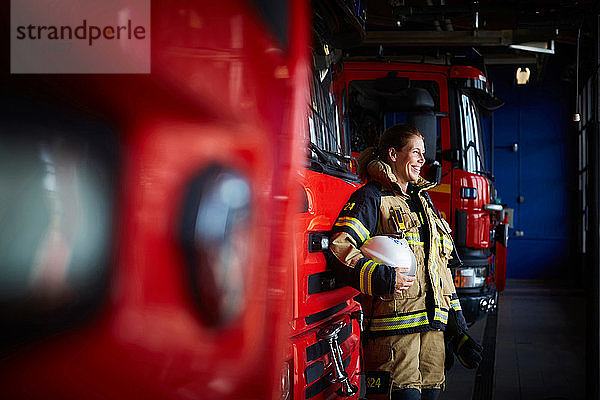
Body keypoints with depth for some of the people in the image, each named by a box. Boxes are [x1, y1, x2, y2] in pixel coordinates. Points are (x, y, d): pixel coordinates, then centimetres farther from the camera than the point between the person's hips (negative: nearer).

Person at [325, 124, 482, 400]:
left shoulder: (423, 200, 24)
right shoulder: (371, 197, -1)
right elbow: (339, 248, -14)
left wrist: (457, 324, 20)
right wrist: (380, 278, -26)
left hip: (433, 320, 7)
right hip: (394, 320, -7)